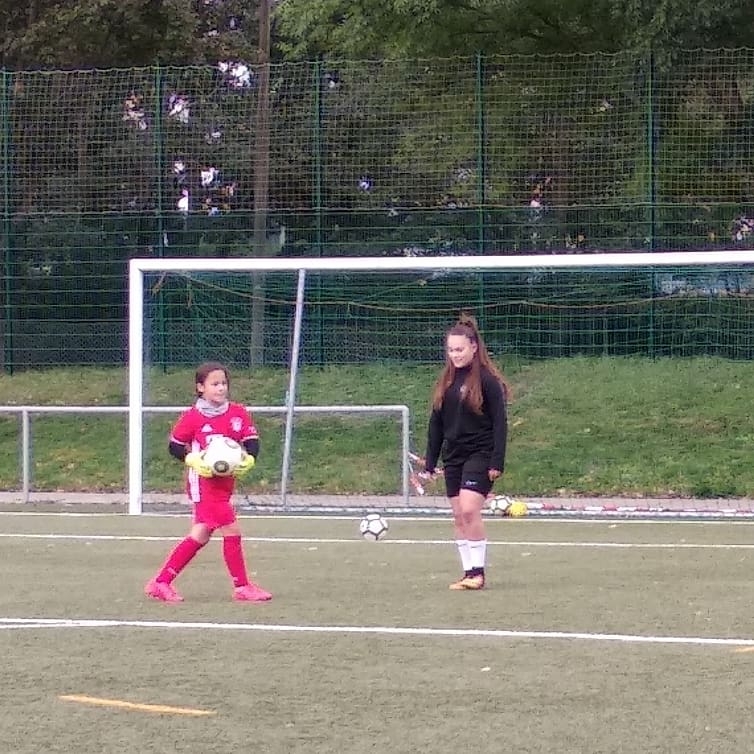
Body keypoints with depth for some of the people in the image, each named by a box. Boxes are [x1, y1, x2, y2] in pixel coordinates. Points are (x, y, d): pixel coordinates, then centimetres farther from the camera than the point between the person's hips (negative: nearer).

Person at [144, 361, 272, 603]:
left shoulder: (238, 413, 3)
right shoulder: (192, 417, -8)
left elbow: (252, 442, 1)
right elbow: (174, 446, -1)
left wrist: (248, 460, -19)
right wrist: (193, 460, -18)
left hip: (225, 482, 6)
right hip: (204, 482, -6)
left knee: (200, 537, 10)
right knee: (231, 532, -10)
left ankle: (161, 583, 18)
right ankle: (242, 587, 0)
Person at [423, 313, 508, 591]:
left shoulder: (488, 380, -8)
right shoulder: (446, 381, 11)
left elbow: (500, 423, -9)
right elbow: (436, 424, 15)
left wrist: (497, 462, -14)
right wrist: (430, 461, 12)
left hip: (480, 455, -7)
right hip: (453, 456, 7)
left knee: (469, 510, -17)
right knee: (458, 516, 5)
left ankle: (478, 571, -10)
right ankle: (468, 573, 10)